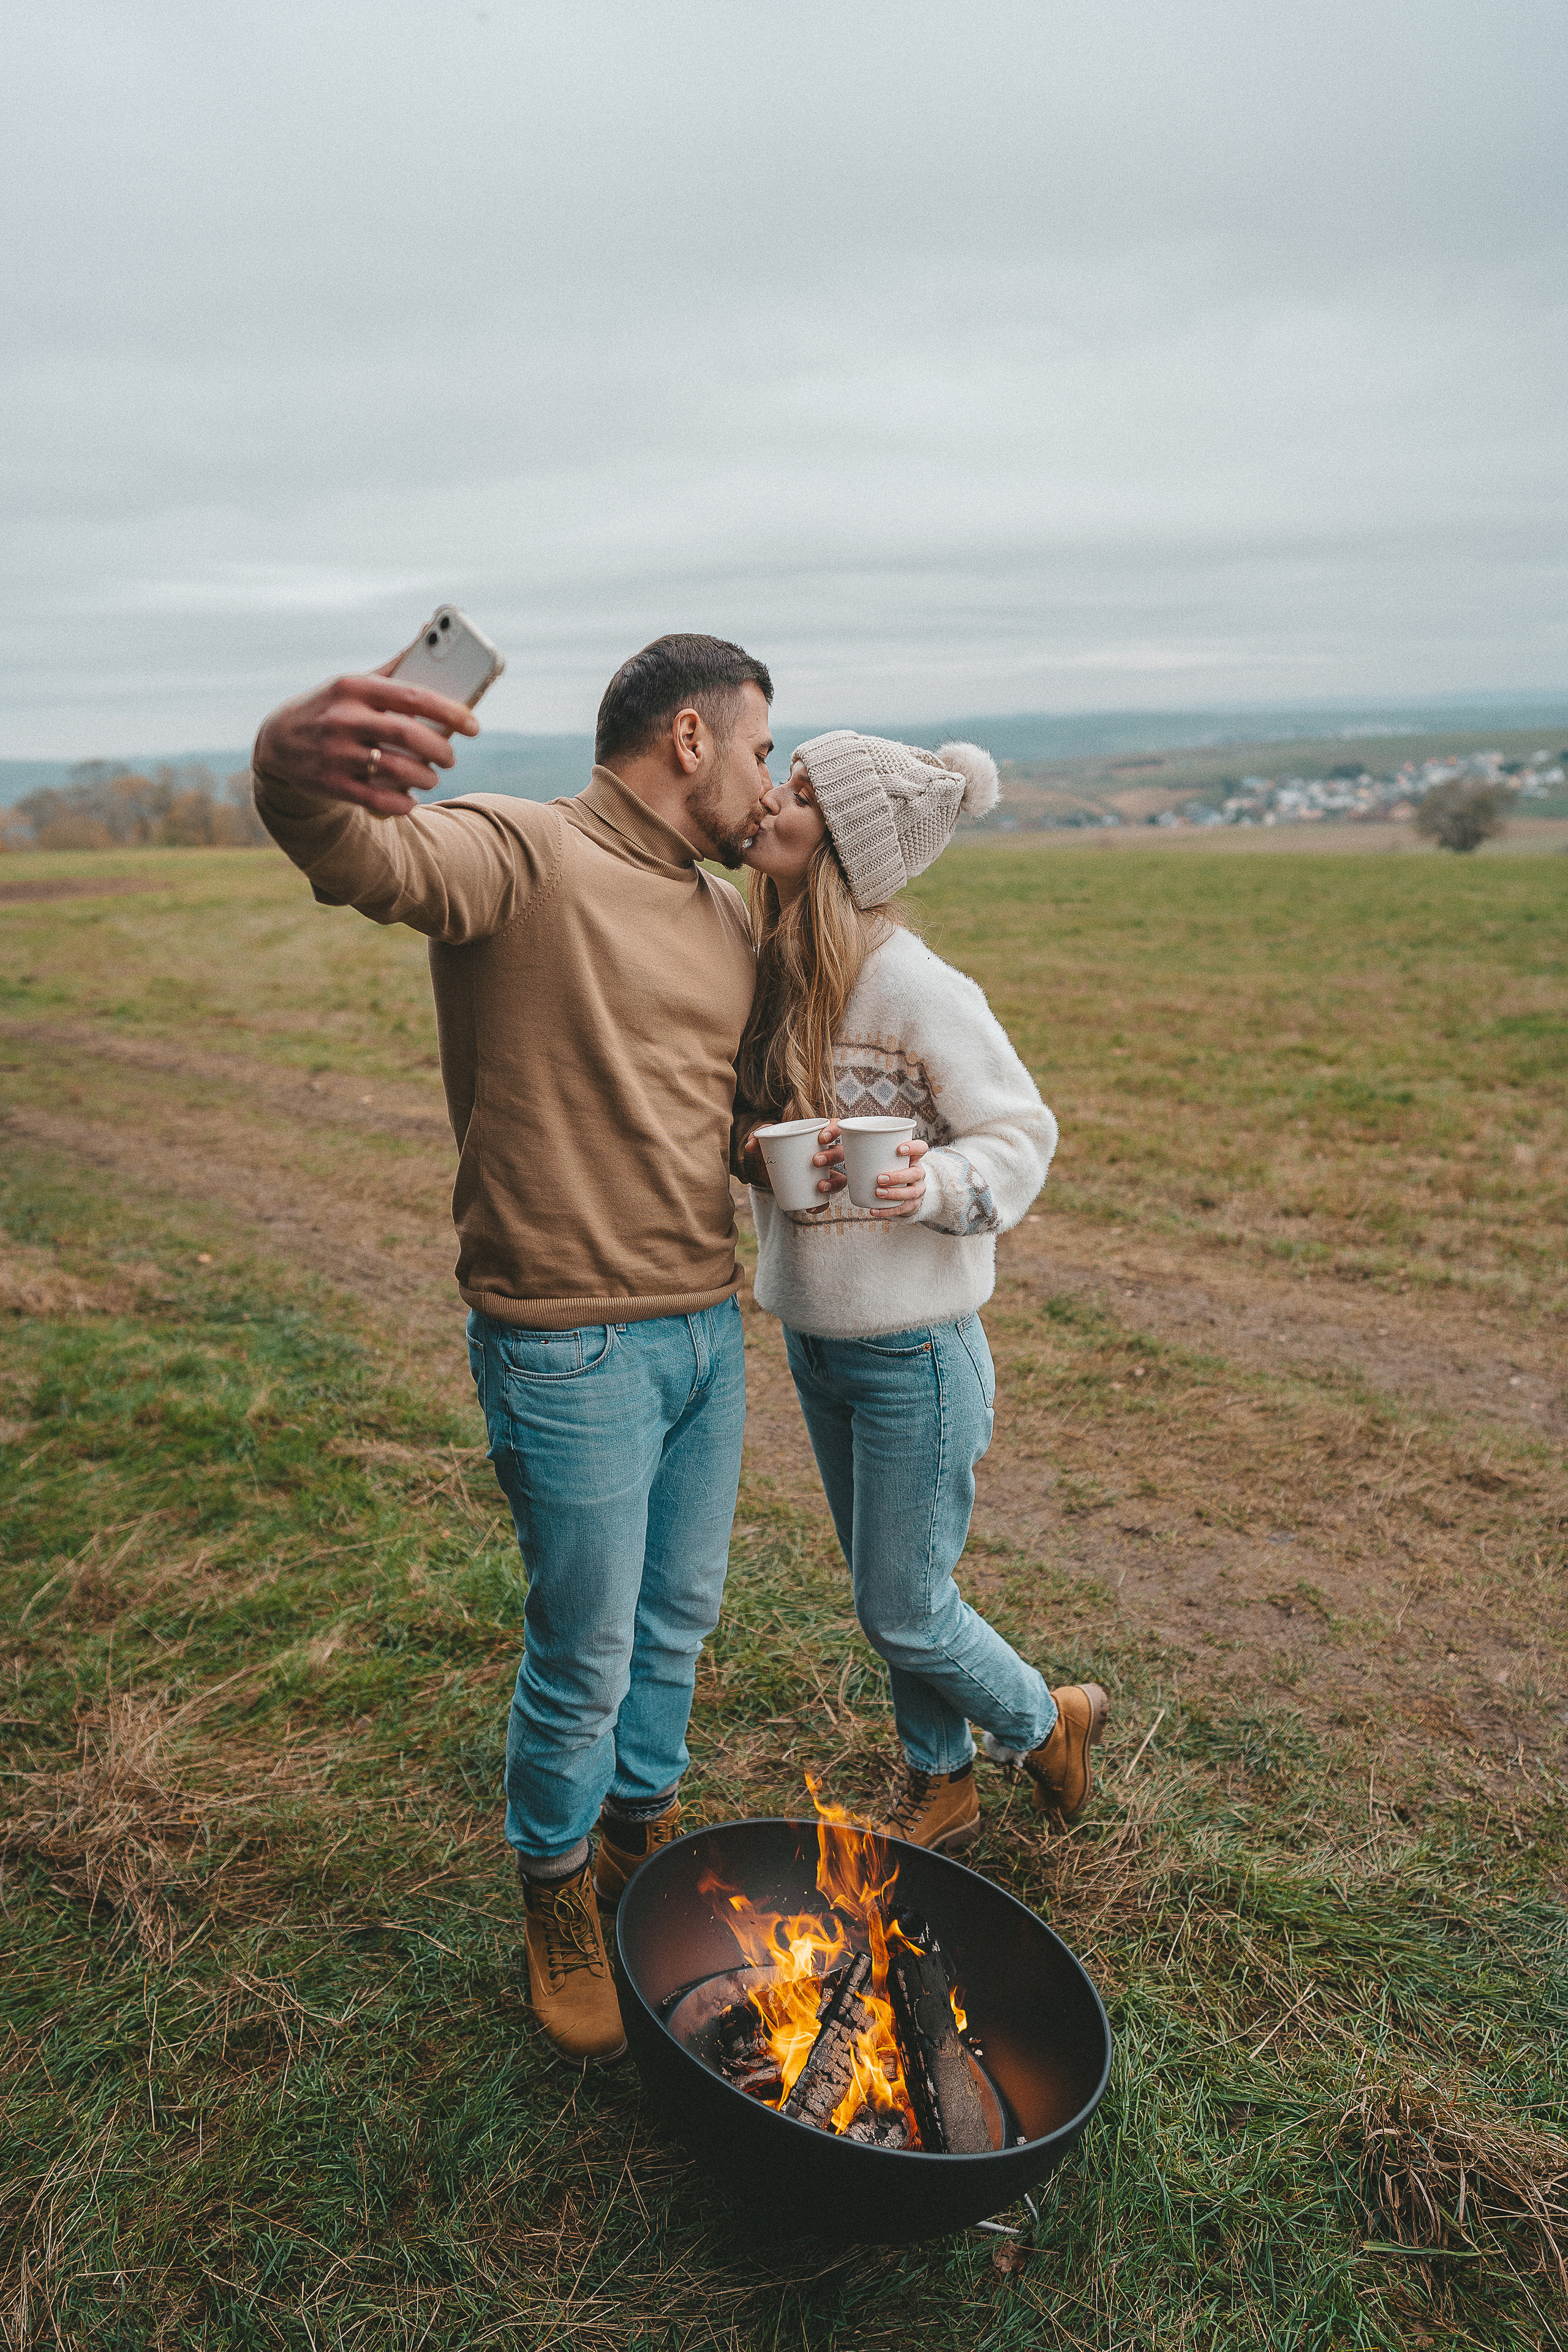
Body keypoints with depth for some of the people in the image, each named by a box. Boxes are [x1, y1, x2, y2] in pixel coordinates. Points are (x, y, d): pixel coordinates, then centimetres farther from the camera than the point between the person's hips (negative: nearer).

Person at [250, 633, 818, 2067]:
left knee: (679, 1626, 21)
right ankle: (557, 1895, 37)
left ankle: (647, 1833, 47)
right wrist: (300, 769, -59)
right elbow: (368, 855, -37)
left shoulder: (728, 920, 12)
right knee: (584, 1663, 8)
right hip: (571, 1349, -7)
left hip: (709, 1332, 7)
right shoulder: (519, 856, -14)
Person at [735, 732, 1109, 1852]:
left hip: (912, 1344, -7)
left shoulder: (916, 985, -21)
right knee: (883, 1594, 20)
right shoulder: (775, 968, 0)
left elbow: (1022, 1133, -14)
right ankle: (941, 1788, 43)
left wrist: (935, 1185, -32)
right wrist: (748, 1148, -7)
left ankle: (1049, 1725, 36)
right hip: (814, 1332, 7)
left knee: (905, 1612, 6)